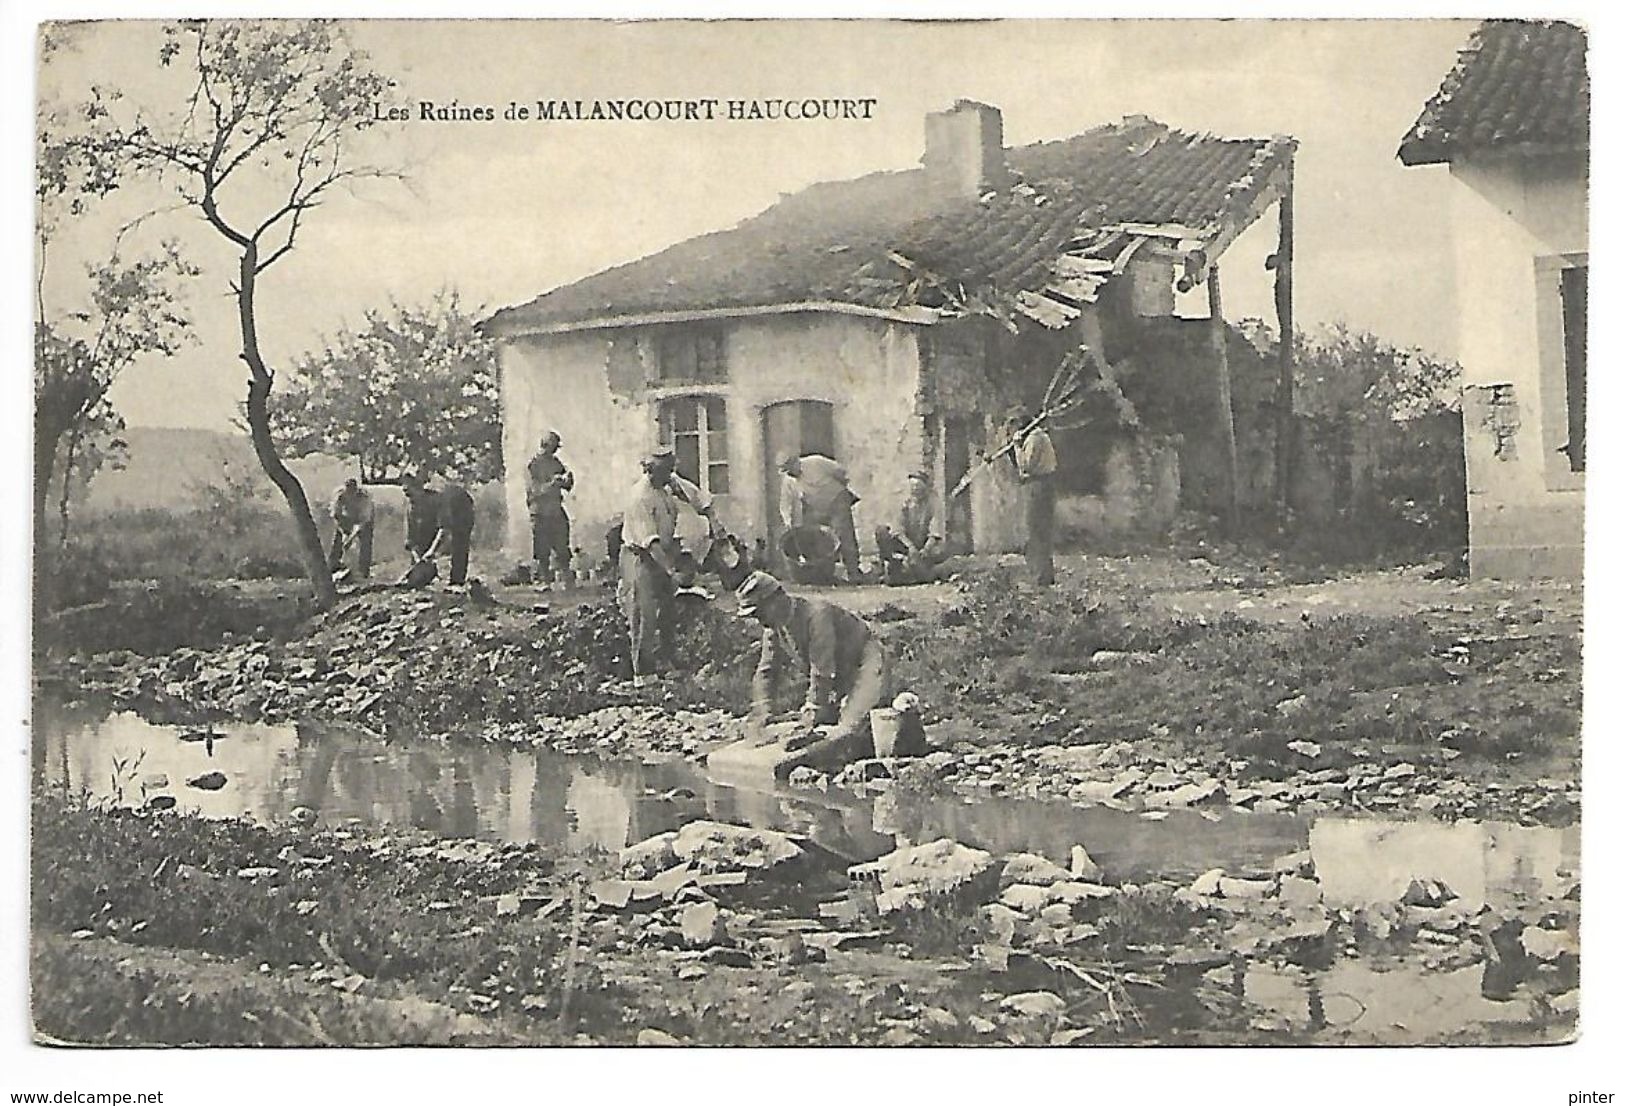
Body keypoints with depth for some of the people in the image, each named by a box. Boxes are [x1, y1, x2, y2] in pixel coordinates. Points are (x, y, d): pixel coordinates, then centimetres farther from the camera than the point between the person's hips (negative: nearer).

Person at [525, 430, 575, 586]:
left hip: (557, 513, 5)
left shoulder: (556, 463, 11)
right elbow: (533, 490, -15)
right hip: (540, 514, -5)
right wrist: (552, 483, -24)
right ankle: (544, 582, 7)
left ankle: (568, 582, 9)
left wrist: (568, 478, -8)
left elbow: (568, 486, 14)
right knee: (542, 554, 0)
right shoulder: (532, 465, -5)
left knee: (562, 550, 5)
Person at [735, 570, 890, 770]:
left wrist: (815, 707, -24)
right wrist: (761, 708, -11)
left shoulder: (817, 614, -28)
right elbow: (766, 670, 2)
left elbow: (822, 669, -28)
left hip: (867, 667, -9)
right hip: (842, 678, 9)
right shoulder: (774, 629, 0)